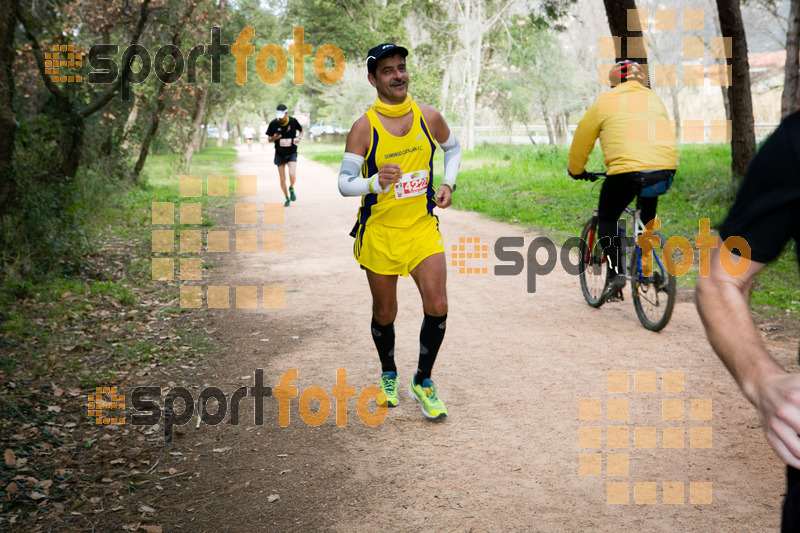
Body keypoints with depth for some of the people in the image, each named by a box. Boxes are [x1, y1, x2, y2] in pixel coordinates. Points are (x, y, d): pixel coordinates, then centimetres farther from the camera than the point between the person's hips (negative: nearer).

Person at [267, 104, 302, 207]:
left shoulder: (293, 121, -9)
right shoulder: (273, 124, -9)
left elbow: (301, 130, 11)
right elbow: (269, 139, 1)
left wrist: (299, 137, -9)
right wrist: (274, 138, -22)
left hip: (292, 153, -1)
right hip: (280, 154, 1)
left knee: (292, 175, -22)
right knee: (282, 179, 0)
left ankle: (291, 188, 11)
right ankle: (287, 198, 22)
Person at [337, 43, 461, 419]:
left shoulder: (429, 118, -2)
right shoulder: (364, 127, -11)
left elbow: (453, 149, 19)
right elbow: (344, 184, -14)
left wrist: (447, 184, 3)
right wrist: (376, 182, -34)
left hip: (422, 226, 2)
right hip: (379, 232, -2)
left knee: (437, 306, -9)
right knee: (384, 313, 9)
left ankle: (423, 382, 13)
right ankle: (388, 376, 37)